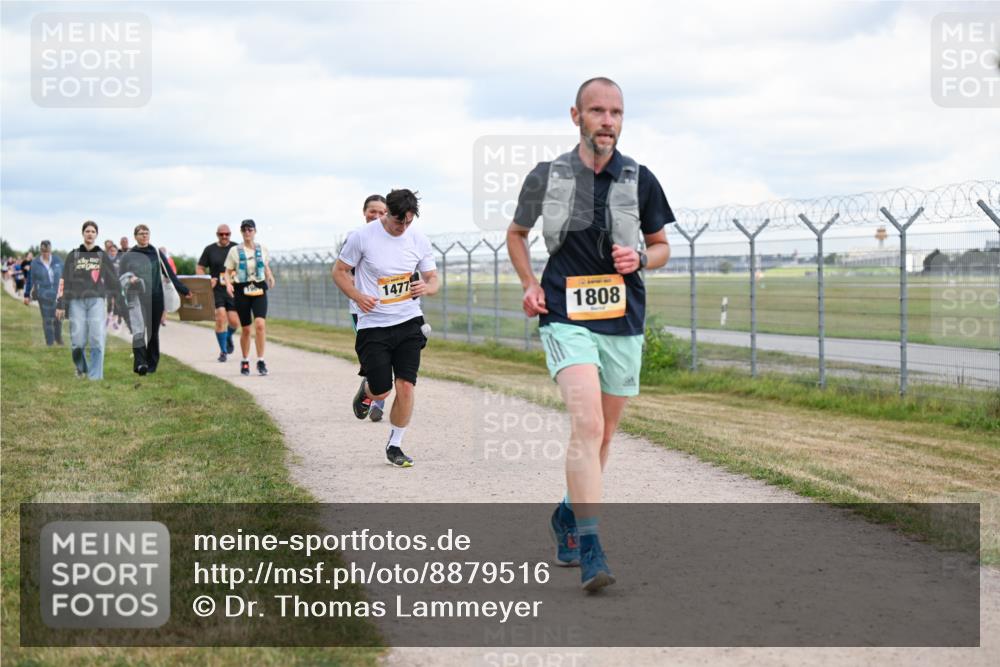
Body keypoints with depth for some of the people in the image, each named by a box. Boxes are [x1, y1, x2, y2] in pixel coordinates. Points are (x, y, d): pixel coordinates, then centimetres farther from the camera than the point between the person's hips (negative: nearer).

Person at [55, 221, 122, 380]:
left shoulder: (102, 256, 10)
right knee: (78, 340, -4)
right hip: (77, 301, 0)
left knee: (97, 340, -12)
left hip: (96, 301, 0)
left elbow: (112, 280, 10)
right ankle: (81, 367, 25)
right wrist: (60, 305, 2)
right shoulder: (73, 255, 9)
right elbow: (64, 281, 7)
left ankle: (95, 377, -7)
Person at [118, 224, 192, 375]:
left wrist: (184, 290, 8)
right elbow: (121, 278, 7)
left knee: (153, 333, 7)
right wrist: (130, 279, -15)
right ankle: (140, 364, -26)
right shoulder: (128, 256, 7)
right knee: (138, 331, -17)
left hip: (156, 299, 2)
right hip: (136, 299, -2)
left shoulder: (157, 254, 9)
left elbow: (170, 274, 10)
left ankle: (151, 364, 18)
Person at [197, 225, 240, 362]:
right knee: (221, 318, -13)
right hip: (216, 290, -1)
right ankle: (223, 351, 1)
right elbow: (199, 268, 9)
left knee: (234, 321, -4)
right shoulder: (210, 250, 5)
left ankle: (229, 337, 32)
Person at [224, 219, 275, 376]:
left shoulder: (262, 249, 7)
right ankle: (245, 361, 23)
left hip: (259, 290, 1)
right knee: (246, 329, 5)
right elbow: (228, 272, 4)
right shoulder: (235, 251, 1)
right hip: (242, 290, -1)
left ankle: (261, 361, -12)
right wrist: (228, 283, -16)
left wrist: (270, 277, -1)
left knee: (260, 324, -18)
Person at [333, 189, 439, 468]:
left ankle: (394, 446, 10)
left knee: (406, 386, -8)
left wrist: (426, 288, -16)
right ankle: (365, 389, 34)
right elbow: (339, 271, 1)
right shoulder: (362, 237, -8)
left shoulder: (419, 241, 1)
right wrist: (358, 297, -16)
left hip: (408, 322, 2)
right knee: (381, 390, -5)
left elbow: (434, 281, 9)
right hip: (373, 326, -2)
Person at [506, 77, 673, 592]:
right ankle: (590, 549, -23)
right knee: (587, 424, -21)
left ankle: (568, 516, 38)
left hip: (624, 323, 3)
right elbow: (516, 233, 18)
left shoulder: (639, 180, 3)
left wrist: (639, 258, -8)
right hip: (567, 318, -3)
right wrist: (529, 284, 1)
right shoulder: (546, 177, 1)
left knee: (602, 434, 13)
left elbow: (661, 246, 15)